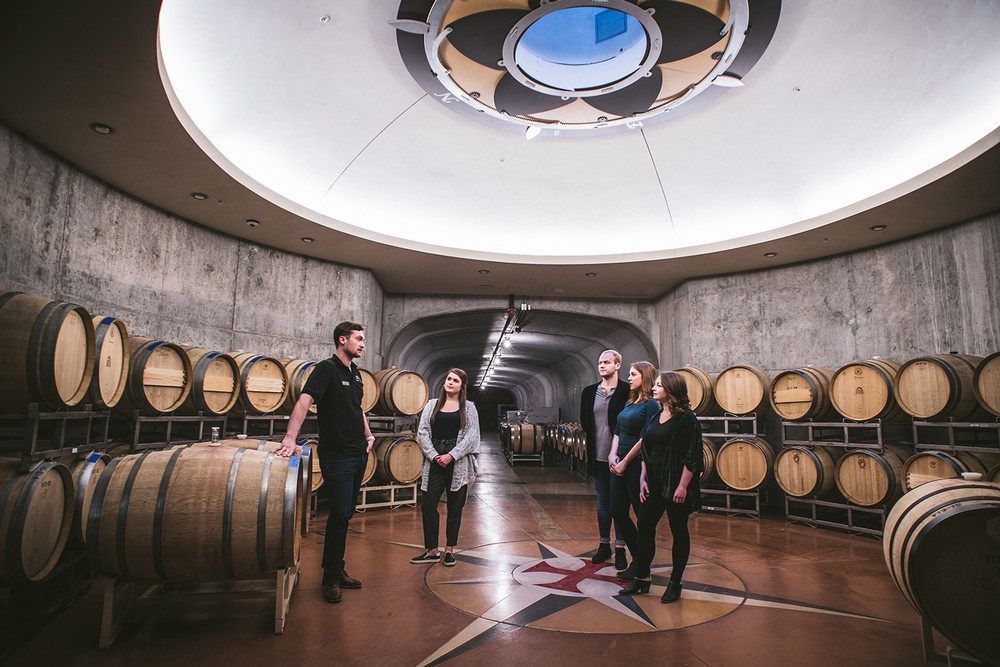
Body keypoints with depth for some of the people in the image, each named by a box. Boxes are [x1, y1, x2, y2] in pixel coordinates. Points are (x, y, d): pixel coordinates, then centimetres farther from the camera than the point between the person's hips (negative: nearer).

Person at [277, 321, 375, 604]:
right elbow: (304, 400, -25)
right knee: (339, 515, -4)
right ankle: (331, 578, 11)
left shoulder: (355, 372, 13)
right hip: (336, 455, -8)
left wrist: (368, 436, 18)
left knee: (346, 514, 15)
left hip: (358, 454, 8)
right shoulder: (327, 368, -12)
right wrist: (290, 437, -37)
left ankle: (337, 569, 27)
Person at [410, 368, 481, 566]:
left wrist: (451, 456, -12)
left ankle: (449, 550, 20)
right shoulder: (432, 405, 9)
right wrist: (434, 456, -9)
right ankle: (432, 551, 13)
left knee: (455, 507, 6)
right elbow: (422, 432, 4)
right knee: (428, 504, -1)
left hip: (458, 462, -1)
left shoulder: (468, 407, 4)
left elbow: (471, 436, -3)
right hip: (434, 461, 2)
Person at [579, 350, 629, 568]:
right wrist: (595, 439, -1)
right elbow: (584, 423, 11)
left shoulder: (627, 391, -7)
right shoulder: (589, 392, 7)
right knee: (602, 501, 14)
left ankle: (620, 548, 15)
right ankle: (604, 545, 26)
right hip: (598, 456, 4)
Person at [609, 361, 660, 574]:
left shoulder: (651, 405, -11)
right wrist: (613, 455, 0)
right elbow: (617, 431, 15)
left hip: (637, 464, -9)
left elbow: (644, 438, -16)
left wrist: (625, 462, -12)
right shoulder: (629, 403, 14)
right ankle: (637, 557, 25)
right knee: (617, 511, 11)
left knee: (642, 514, 3)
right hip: (620, 464, 9)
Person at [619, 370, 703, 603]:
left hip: (675, 486, -7)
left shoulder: (686, 418, -12)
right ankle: (641, 578, 20)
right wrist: (643, 479, 8)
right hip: (654, 485, 7)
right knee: (644, 527, 7)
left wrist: (682, 486, -18)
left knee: (679, 532, 7)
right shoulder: (655, 418, 11)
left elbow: (691, 456, -15)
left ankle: (675, 583, 21)